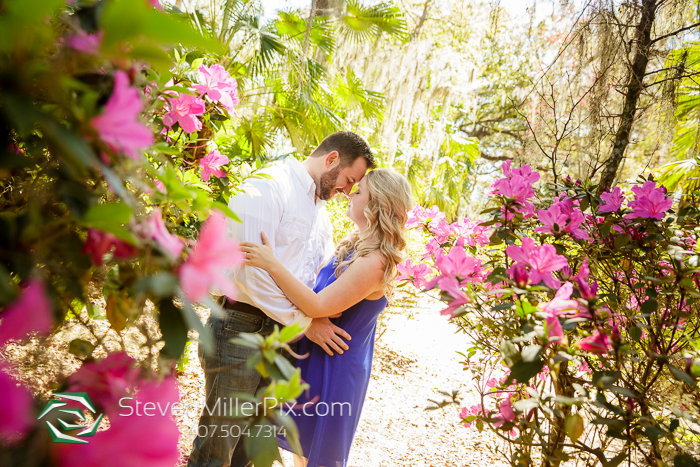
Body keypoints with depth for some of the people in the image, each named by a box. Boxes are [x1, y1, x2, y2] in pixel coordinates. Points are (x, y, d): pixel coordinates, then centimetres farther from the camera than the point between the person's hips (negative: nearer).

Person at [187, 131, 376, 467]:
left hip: (283, 333, 8)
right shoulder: (268, 187, -13)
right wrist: (305, 321, -17)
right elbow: (250, 270, -21)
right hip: (241, 329, -8)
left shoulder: (320, 209, 16)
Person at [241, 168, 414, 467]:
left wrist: (272, 264, -33)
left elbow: (317, 306, -30)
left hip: (334, 368, -9)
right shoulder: (357, 244, 1)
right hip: (315, 356, 9)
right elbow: (323, 287, 13)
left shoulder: (374, 262, -29)